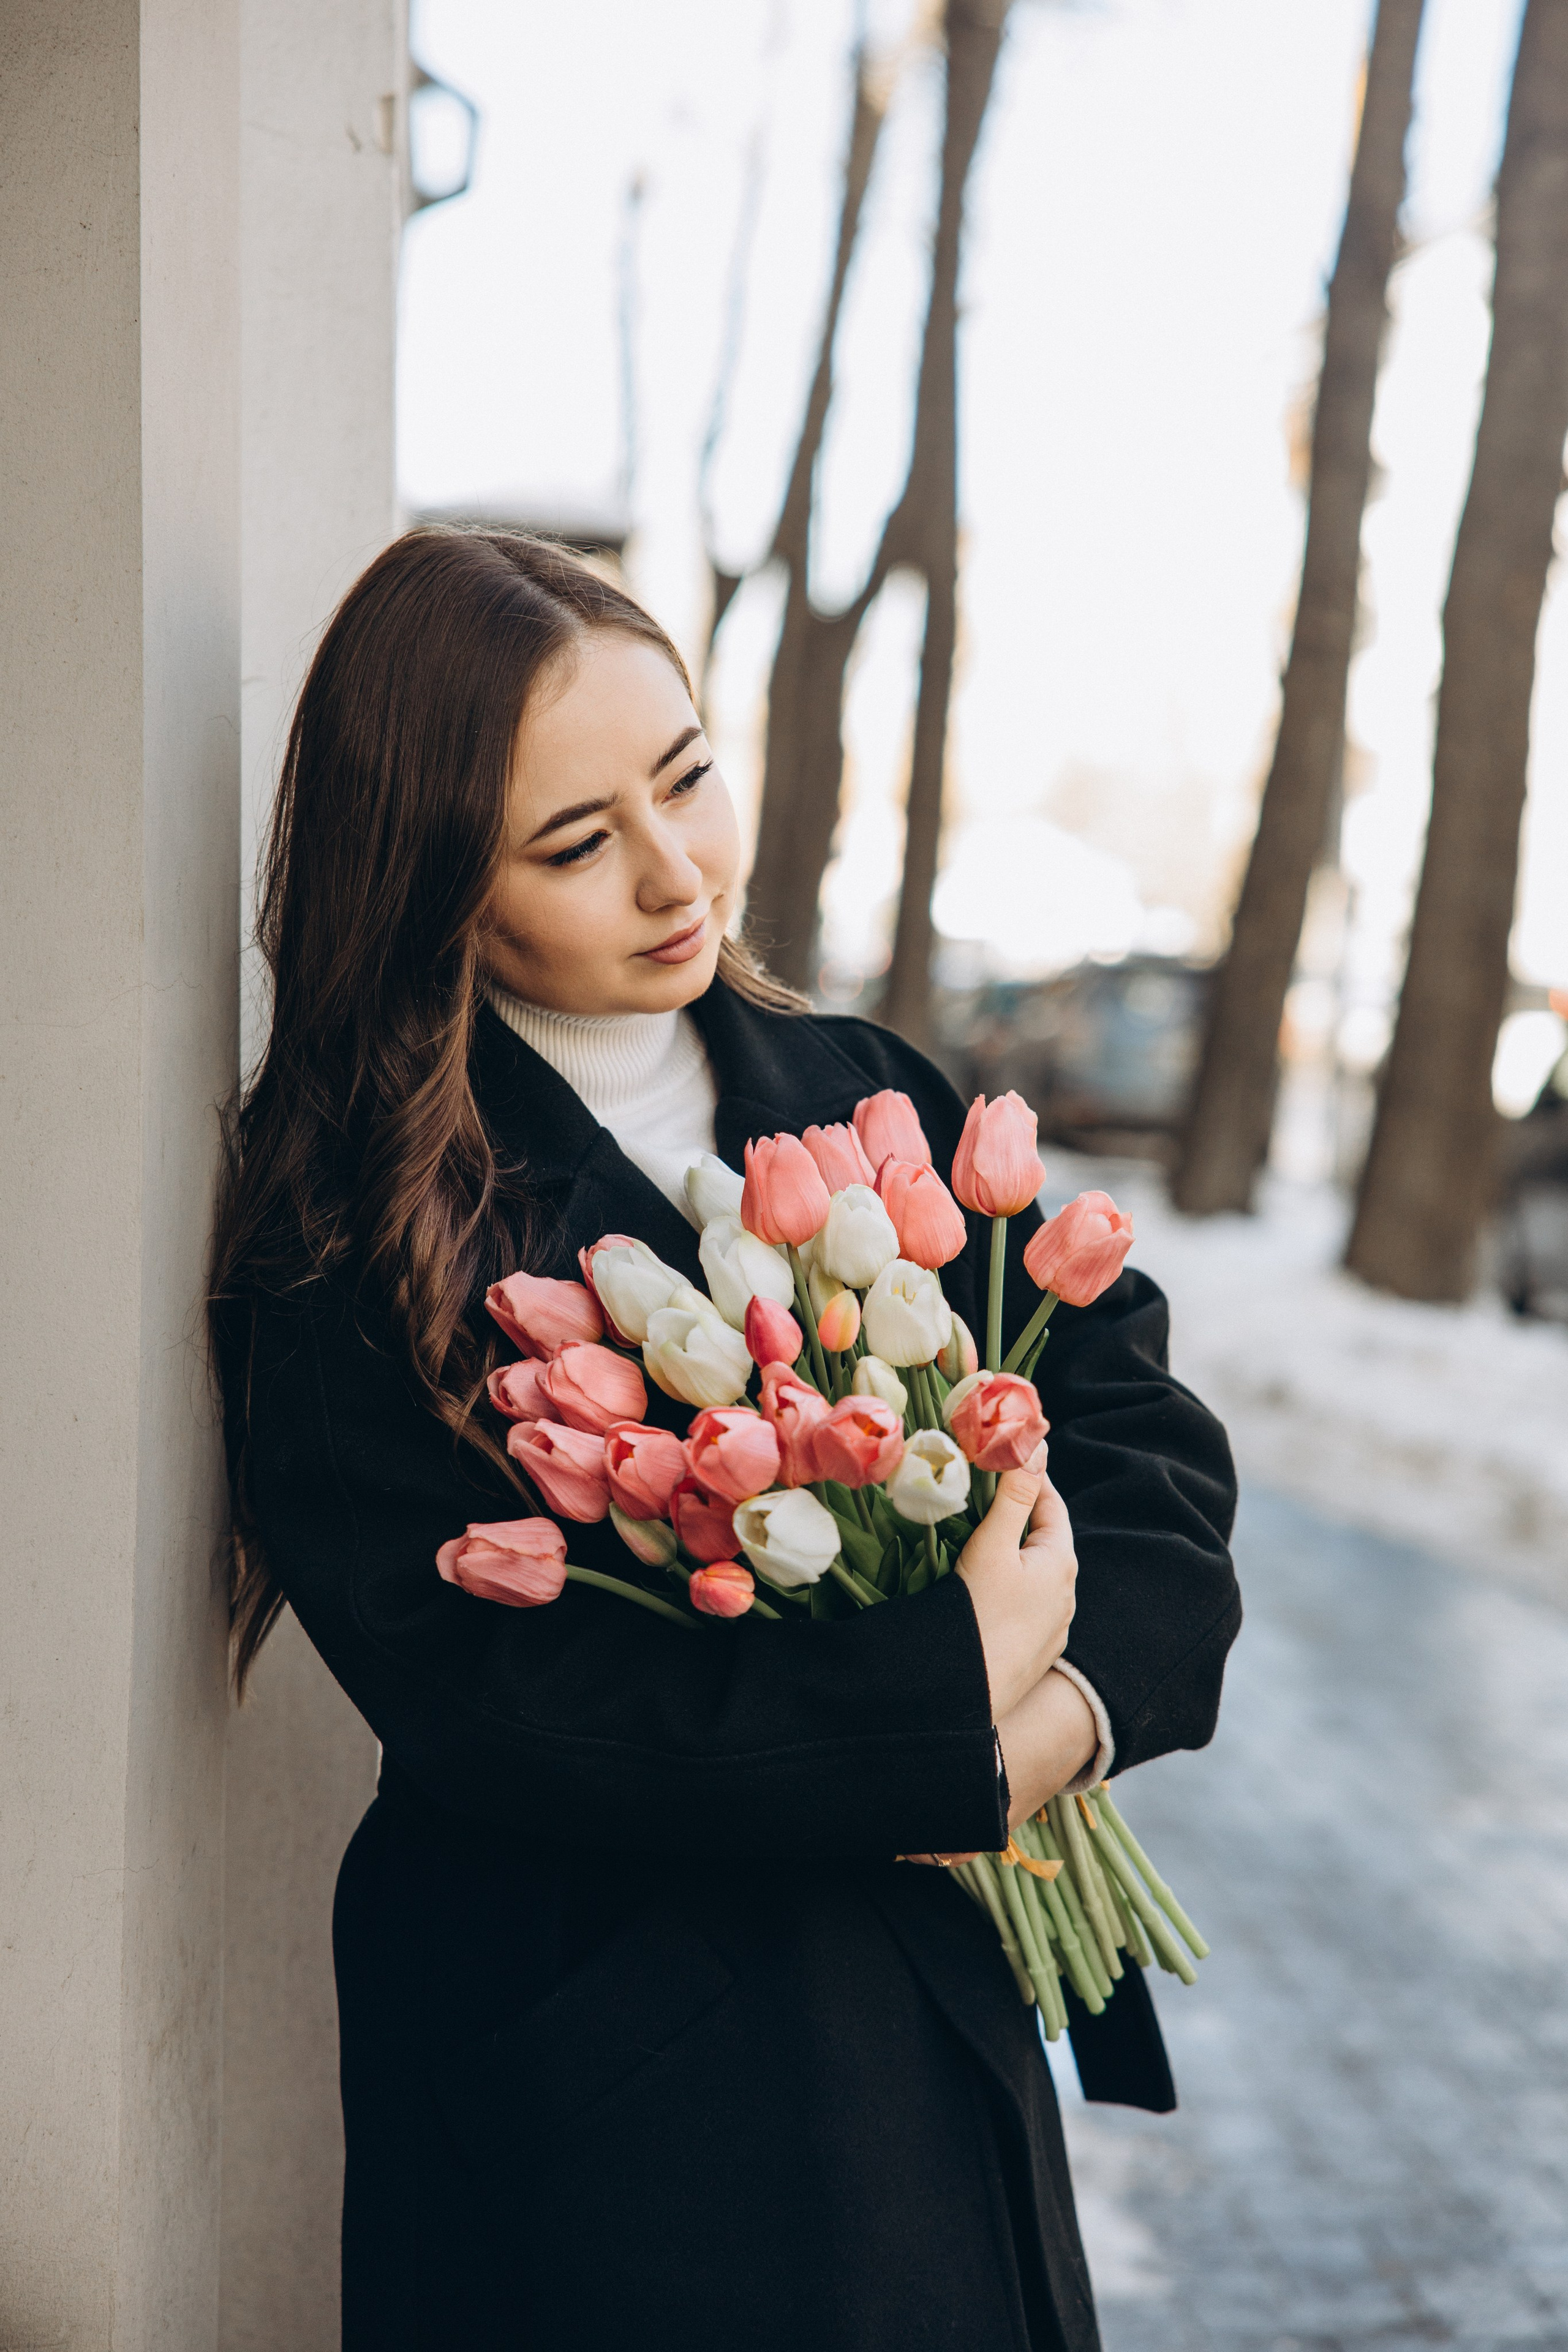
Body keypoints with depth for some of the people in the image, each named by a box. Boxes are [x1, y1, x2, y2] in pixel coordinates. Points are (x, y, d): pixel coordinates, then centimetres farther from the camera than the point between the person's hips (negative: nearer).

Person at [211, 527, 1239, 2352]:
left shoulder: (861, 1099, 2)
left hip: (949, 2027, 5)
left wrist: (1071, 1705, -22)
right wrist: (954, 1690, -22)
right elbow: (483, 1698, -22)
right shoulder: (343, 1242, -14)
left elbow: (1143, 1429, -2)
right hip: (604, 2085, -5)